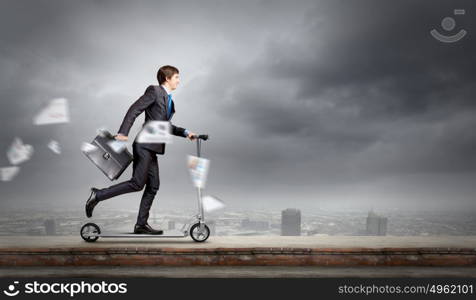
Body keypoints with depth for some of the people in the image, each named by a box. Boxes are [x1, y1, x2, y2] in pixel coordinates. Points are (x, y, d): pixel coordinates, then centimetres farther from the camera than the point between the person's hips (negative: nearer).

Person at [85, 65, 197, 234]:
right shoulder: (154, 91, -5)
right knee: (137, 183, -14)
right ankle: (98, 195, -3)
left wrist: (185, 133, 16)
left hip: (152, 148, 9)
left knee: (153, 185, 7)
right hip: (144, 145, -9)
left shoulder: (169, 99, 21)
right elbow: (134, 110, -14)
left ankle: (141, 224, 12)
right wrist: (123, 133, -23)